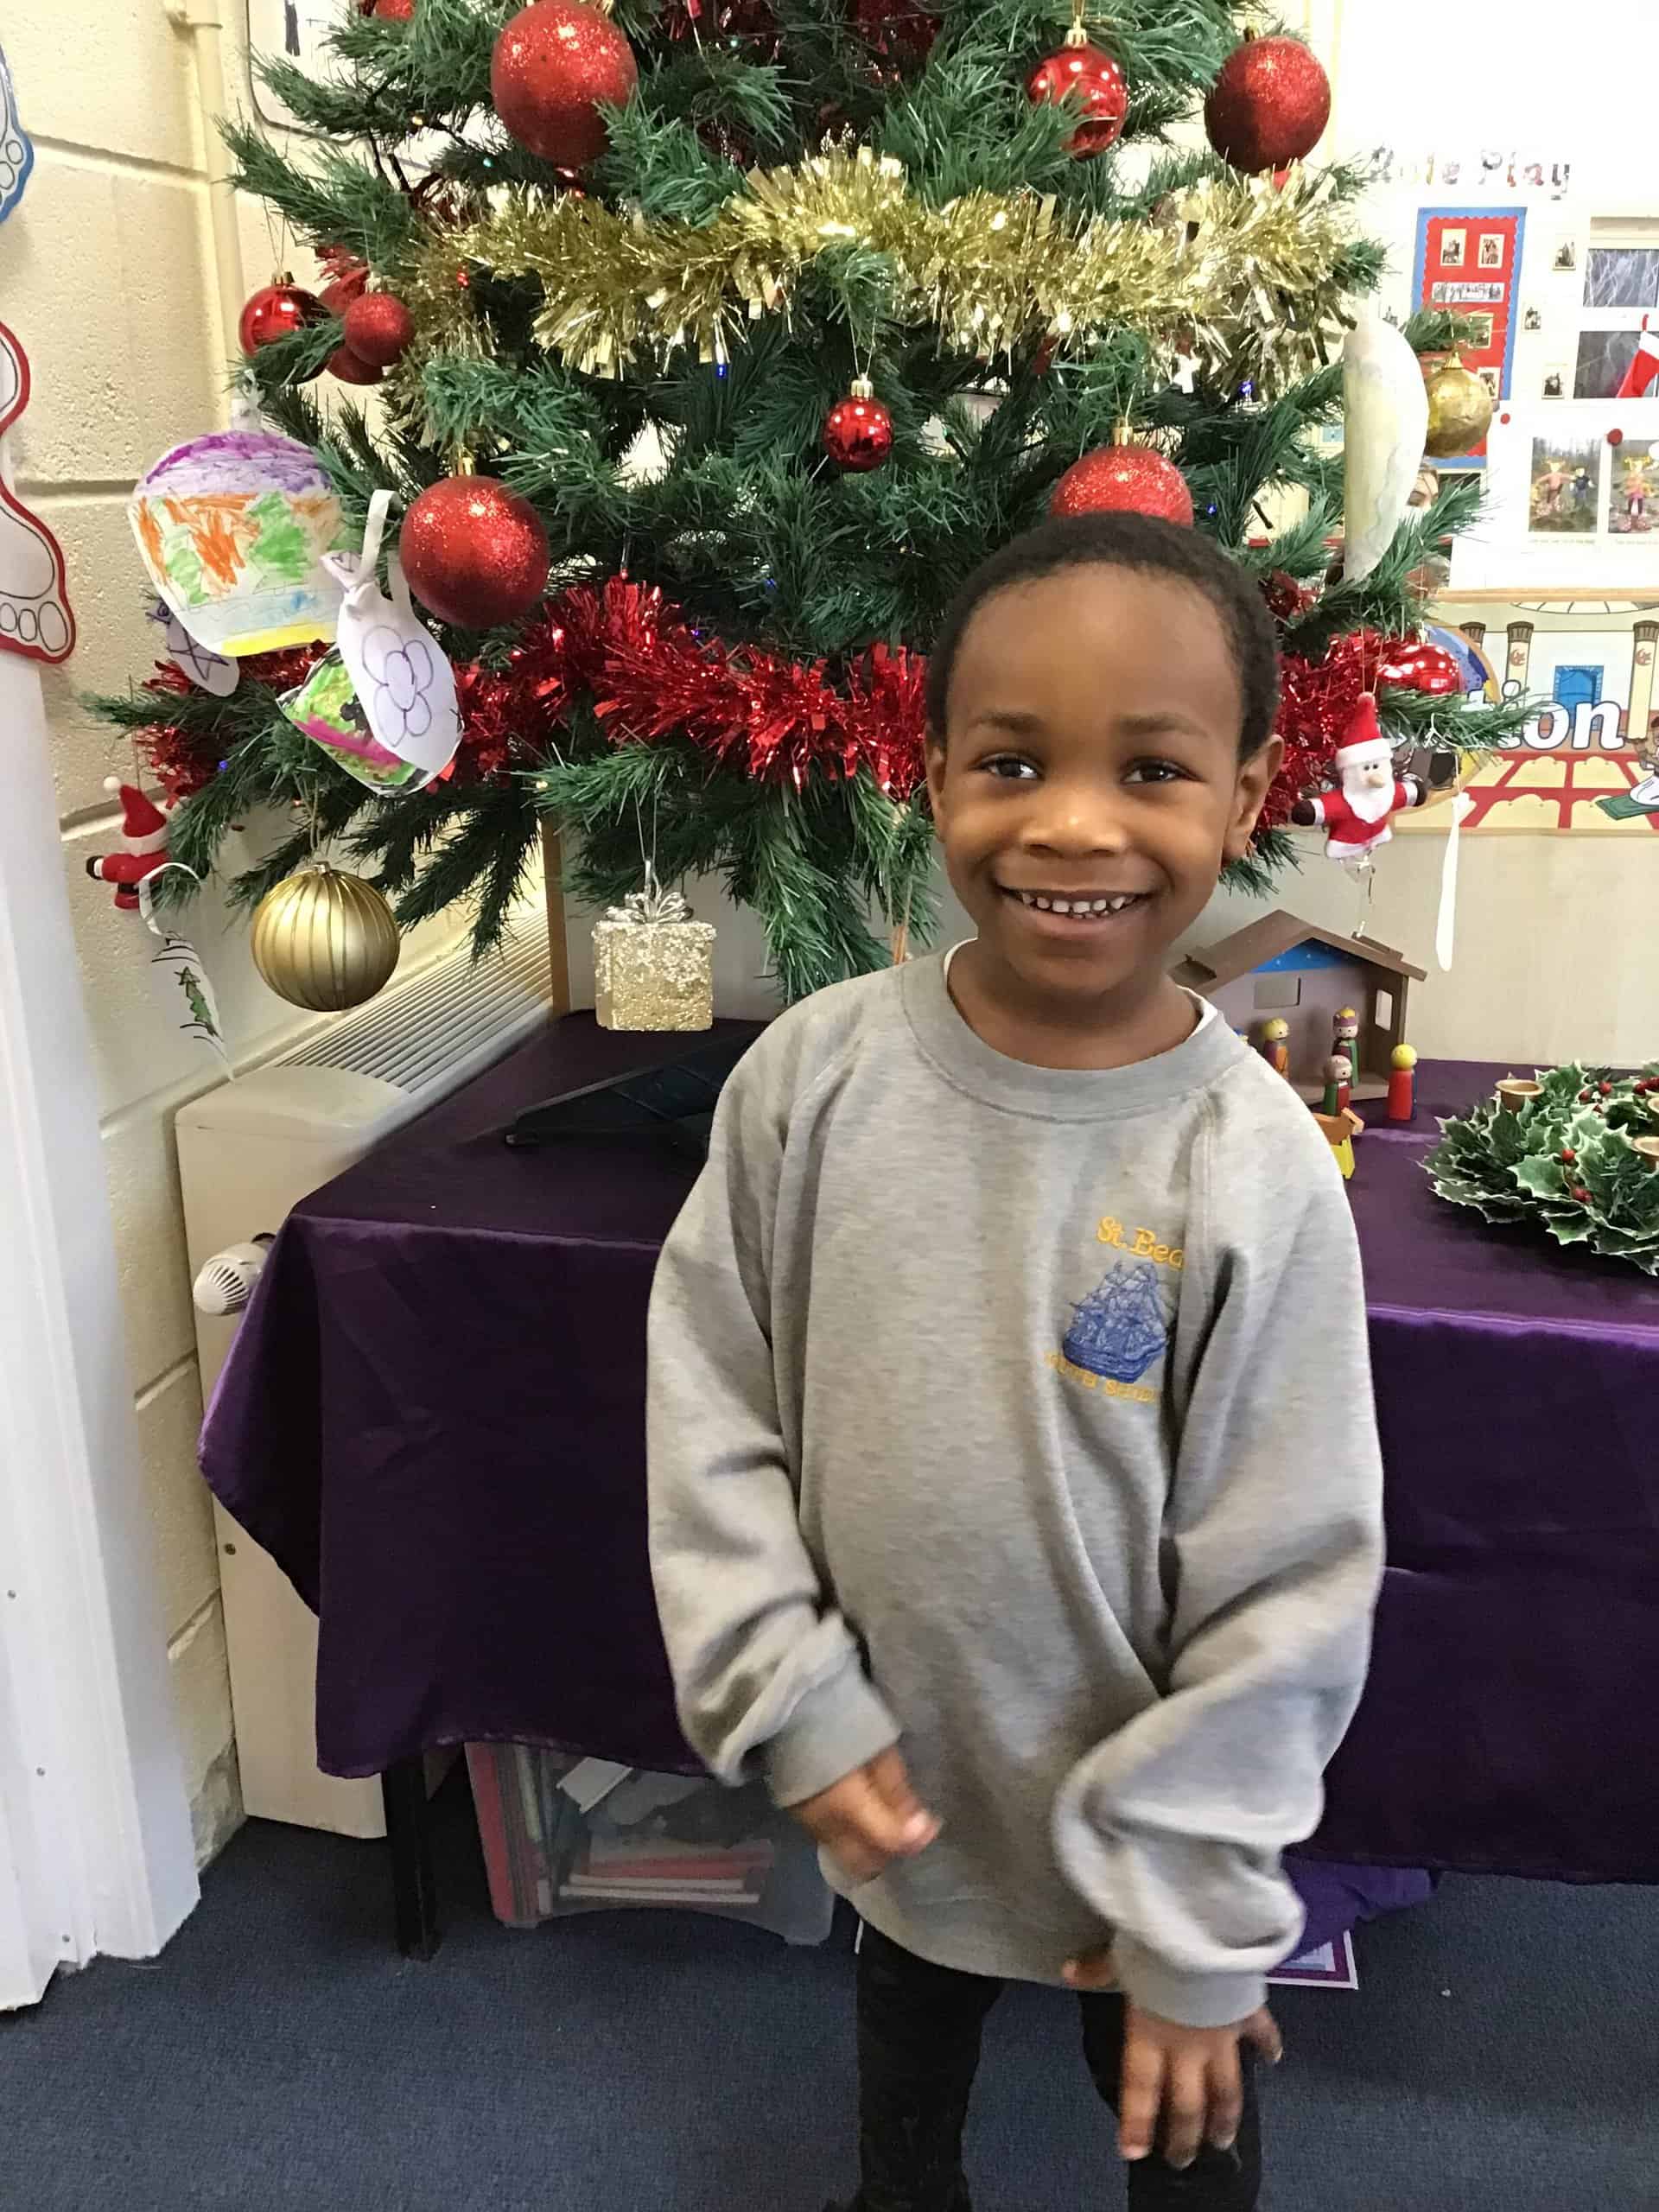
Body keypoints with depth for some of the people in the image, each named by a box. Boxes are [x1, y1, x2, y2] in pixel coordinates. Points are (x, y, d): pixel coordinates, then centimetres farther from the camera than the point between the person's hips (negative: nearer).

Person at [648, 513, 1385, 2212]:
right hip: (884, 1785, 3)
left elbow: (1287, 1590, -16)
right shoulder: (814, 1073, -17)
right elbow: (711, 1402, -7)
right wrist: (790, 1698, -10)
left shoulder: (1258, 1171, -23)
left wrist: (1195, 1911, -10)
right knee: (905, 2066, 32)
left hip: (1137, 1807, -2)